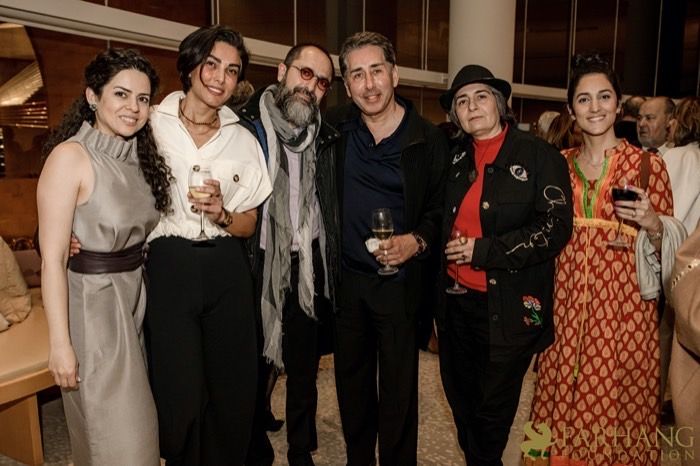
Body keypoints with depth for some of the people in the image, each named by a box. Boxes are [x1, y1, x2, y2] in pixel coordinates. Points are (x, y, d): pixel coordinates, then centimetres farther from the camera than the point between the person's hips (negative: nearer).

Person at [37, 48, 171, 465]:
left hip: (137, 298, 7)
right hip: (91, 303, -7)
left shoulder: (141, 155, 6)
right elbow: (53, 259, -17)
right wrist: (60, 343, -18)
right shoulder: (70, 156, -16)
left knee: (137, 422, 20)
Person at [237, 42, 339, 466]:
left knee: (305, 371, 16)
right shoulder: (246, 126, -4)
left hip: (309, 272, 3)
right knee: (255, 370, 10)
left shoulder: (326, 139, 7)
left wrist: (331, 272, 6)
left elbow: (333, 209, 10)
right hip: (259, 269, -3)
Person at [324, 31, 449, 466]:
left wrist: (417, 240, -17)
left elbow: (441, 208, -2)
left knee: (398, 386, 7)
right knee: (351, 379, 17)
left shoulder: (429, 139, -7)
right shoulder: (336, 127, 1)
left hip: (400, 279, -3)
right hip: (345, 278, 3)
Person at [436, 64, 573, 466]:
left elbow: (556, 228, -14)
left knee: (494, 408, 12)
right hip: (456, 300, 5)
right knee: (461, 400, 19)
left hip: (508, 308, -4)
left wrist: (483, 251, -17)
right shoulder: (455, 157, 8)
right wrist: (449, 249, 1)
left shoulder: (539, 155, -7)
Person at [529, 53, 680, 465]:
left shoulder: (648, 164, -2)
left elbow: (665, 244, 0)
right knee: (564, 409, 10)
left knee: (617, 407, 5)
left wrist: (653, 225, -19)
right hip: (567, 305, 3)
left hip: (624, 307, -3)